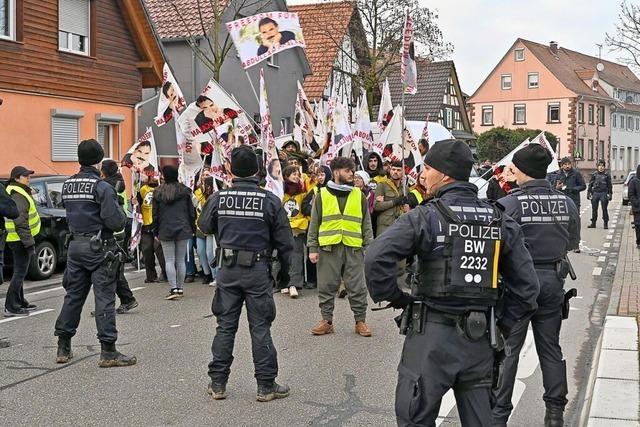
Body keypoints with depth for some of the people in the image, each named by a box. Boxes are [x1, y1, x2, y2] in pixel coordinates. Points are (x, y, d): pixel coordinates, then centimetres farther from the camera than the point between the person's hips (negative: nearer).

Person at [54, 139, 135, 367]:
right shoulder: (102, 187, -15)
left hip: (75, 245, 7)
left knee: (73, 295, 15)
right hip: (99, 247, -7)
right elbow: (116, 221, -20)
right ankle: (108, 352, -1)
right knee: (104, 298, -3)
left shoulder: (67, 185, 8)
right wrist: (122, 215, 0)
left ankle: (63, 348, 22)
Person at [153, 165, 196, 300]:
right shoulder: (184, 190, 0)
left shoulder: (158, 192, 0)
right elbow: (191, 211, 3)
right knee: (180, 260, 7)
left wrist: (156, 231, 11)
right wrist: (193, 228, 12)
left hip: (165, 230, -1)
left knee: (169, 261, 1)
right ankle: (180, 288, 11)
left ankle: (174, 289, -7)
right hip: (183, 229, 1)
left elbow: (155, 213, 4)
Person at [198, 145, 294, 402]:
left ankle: (218, 383, 17)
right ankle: (266, 385, 10)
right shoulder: (270, 200, -9)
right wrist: (285, 270, 9)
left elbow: (204, 227, 14)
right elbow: (284, 241, -4)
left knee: (225, 325, 11)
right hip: (258, 270, -2)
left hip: (227, 268, 2)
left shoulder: (218, 198, -3)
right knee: (260, 327, 4)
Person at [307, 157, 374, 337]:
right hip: (328, 248, -1)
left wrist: (369, 247, 4)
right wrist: (312, 248, 0)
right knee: (326, 286, 5)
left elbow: (366, 224, 11)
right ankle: (326, 321, 17)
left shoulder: (359, 195, 10)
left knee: (357, 287, 3)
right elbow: (314, 224, 5)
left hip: (354, 248, 1)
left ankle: (360, 321, 14)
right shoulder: (322, 195, 5)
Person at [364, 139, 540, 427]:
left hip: (432, 336, -5)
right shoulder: (499, 220, 6)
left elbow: (376, 259, -21)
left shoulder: (426, 217, -10)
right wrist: (504, 326, 13)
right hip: (480, 338, 5)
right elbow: (526, 283, 6)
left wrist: (394, 298, -5)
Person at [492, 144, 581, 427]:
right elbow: (572, 243, 11)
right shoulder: (566, 203, -1)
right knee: (550, 347, 15)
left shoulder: (508, 204, -16)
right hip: (553, 279, 4)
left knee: (507, 347, 5)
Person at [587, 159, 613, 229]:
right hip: (595, 193, 2)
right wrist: (588, 193, 5)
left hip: (604, 193, -2)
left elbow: (609, 185, 7)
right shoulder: (594, 174, 8)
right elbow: (590, 184, 11)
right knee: (594, 209, 6)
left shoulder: (607, 175, 4)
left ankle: (606, 223, 5)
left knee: (604, 209, -2)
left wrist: (610, 194, 1)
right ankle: (593, 223, 14)